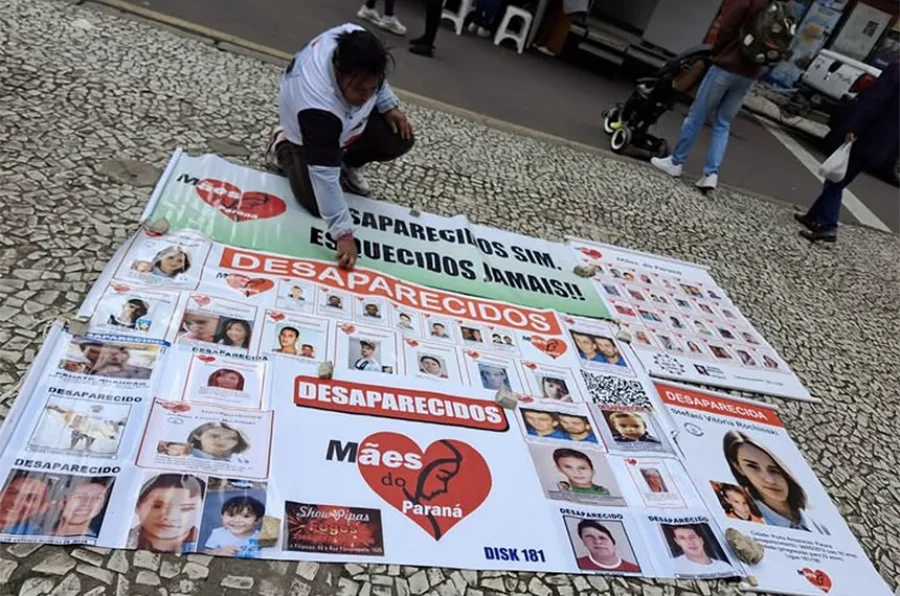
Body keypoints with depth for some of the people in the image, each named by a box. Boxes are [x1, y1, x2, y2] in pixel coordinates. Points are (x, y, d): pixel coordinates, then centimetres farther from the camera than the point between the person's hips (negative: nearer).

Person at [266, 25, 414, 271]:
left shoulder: (353, 45, -33)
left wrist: (389, 106, -11)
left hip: (349, 117, 6)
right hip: (308, 135, -5)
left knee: (400, 139, -13)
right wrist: (343, 234, -44)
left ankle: (348, 163, 16)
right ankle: (283, 147, 14)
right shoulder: (318, 109, -47)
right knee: (316, 203, -12)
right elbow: (325, 175, -44)